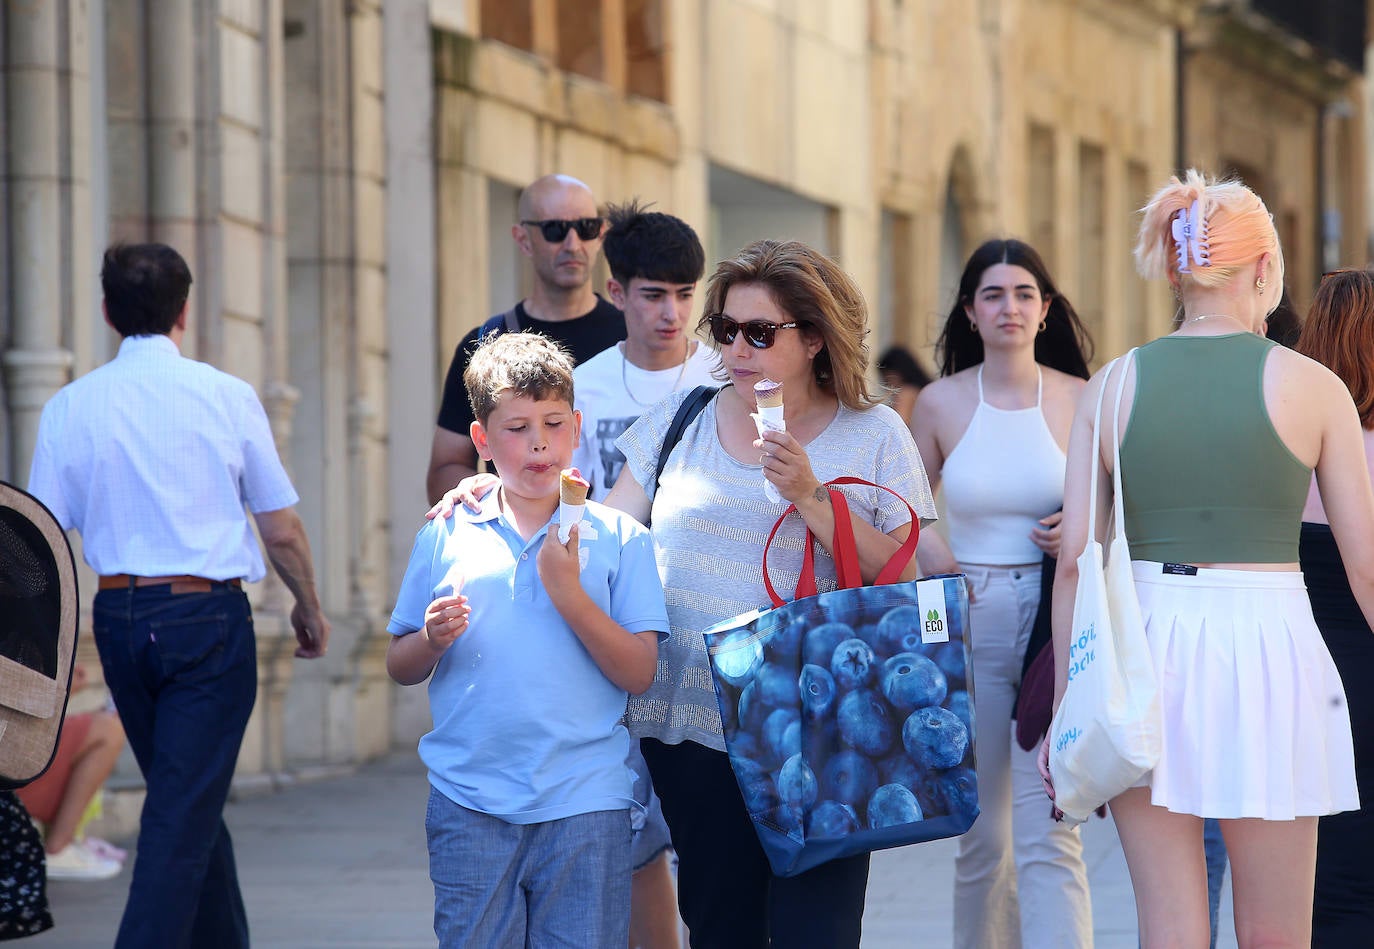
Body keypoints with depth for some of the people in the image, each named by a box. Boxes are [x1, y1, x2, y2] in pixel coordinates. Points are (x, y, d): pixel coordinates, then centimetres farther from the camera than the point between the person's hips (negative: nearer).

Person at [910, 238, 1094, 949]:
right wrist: (931, 556, -1)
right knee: (982, 833, 10)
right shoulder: (940, 403, 5)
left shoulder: (1080, 400, 1)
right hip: (968, 621, 2)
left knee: (1047, 836, -12)